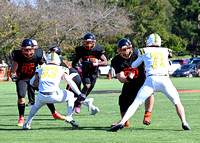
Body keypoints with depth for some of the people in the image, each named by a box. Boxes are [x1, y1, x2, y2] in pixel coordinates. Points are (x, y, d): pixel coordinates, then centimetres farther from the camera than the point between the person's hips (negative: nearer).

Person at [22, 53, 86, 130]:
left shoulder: (41, 69, 21)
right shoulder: (61, 70, 15)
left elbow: (32, 82, 26)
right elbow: (71, 82, 6)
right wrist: (79, 94, 7)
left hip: (41, 97, 3)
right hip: (54, 96, -3)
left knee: (37, 106, 37)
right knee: (70, 95, 26)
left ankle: (27, 124, 31)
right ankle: (69, 116, 11)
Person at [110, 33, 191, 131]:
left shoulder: (145, 51, 16)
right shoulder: (166, 52, 21)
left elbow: (133, 66, 30)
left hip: (151, 79, -1)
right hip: (165, 79, 1)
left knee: (136, 103, 2)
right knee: (177, 103, 13)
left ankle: (122, 122, -11)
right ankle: (184, 122, -7)